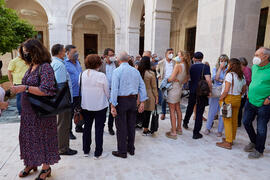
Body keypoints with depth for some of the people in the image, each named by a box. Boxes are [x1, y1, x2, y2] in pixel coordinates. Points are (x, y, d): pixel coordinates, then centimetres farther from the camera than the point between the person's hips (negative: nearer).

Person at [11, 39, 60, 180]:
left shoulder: (45, 67, -17)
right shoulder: (31, 67, 9)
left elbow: (46, 90, -25)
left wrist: (25, 88, -26)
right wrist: (18, 87, 7)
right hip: (28, 111, 8)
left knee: (43, 138, 6)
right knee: (28, 137, 19)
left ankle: (46, 168, 26)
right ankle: (31, 163, 41)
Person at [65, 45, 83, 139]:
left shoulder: (77, 62, 12)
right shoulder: (64, 63, -12)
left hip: (80, 93, 7)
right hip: (71, 94, -7)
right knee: (70, 114, 7)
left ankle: (79, 127, 36)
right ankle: (69, 131, 23)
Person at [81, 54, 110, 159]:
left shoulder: (82, 75, -5)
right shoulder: (101, 76, -17)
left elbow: (80, 89, 3)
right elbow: (107, 92, -7)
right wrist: (107, 100, 13)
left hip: (85, 105, 4)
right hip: (100, 106, -4)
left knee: (87, 127, 18)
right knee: (99, 129, 7)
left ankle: (86, 151, 30)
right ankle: (98, 153, 16)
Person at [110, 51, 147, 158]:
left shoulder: (117, 71, -9)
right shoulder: (135, 70, 6)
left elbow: (114, 89, -15)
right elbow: (142, 86, 4)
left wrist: (113, 105, -13)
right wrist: (142, 102, 7)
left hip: (121, 100, -5)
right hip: (133, 100, 5)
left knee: (121, 127, 5)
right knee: (131, 125, 16)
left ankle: (122, 151, 15)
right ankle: (131, 149, 30)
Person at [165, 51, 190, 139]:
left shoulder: (178, 66, -18)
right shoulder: (186, 67, 6)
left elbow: (171, 78, -22)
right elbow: (186, 80, 16)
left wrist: (166, 80, -4)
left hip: (174, 88, -9)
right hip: (179, 88, 9)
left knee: (172, 111, -2)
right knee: (178, 109, 19)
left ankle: (173, 133, 4)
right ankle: (179, 129, 31)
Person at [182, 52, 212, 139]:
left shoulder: (191, 67, 0)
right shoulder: (205, 67, -11)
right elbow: (208, 80, -21)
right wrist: (210, 90, -10)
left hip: (192, 92, 4)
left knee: (190, 107, 27)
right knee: (199, 112, 4)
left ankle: (185, 122, 45)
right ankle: (196, 133, 9)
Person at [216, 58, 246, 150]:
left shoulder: (230, 75, -15)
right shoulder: (242, 76, 7)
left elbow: (226, 90, -20)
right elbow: (243, 90, 13)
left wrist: (220, 98, -8)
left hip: (228, 99, -7)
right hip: (237, 99, 7)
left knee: (227, 121, 0)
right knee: (234, 120, 15)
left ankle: (228, 142, 5)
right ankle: (231, 139, 28)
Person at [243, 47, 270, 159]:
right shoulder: (254, 67, 5)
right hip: (250, 101, 6)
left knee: (261, 129, 4)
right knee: (246, 122, 13)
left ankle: (259, 150, 24)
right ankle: (254, 142, 37)